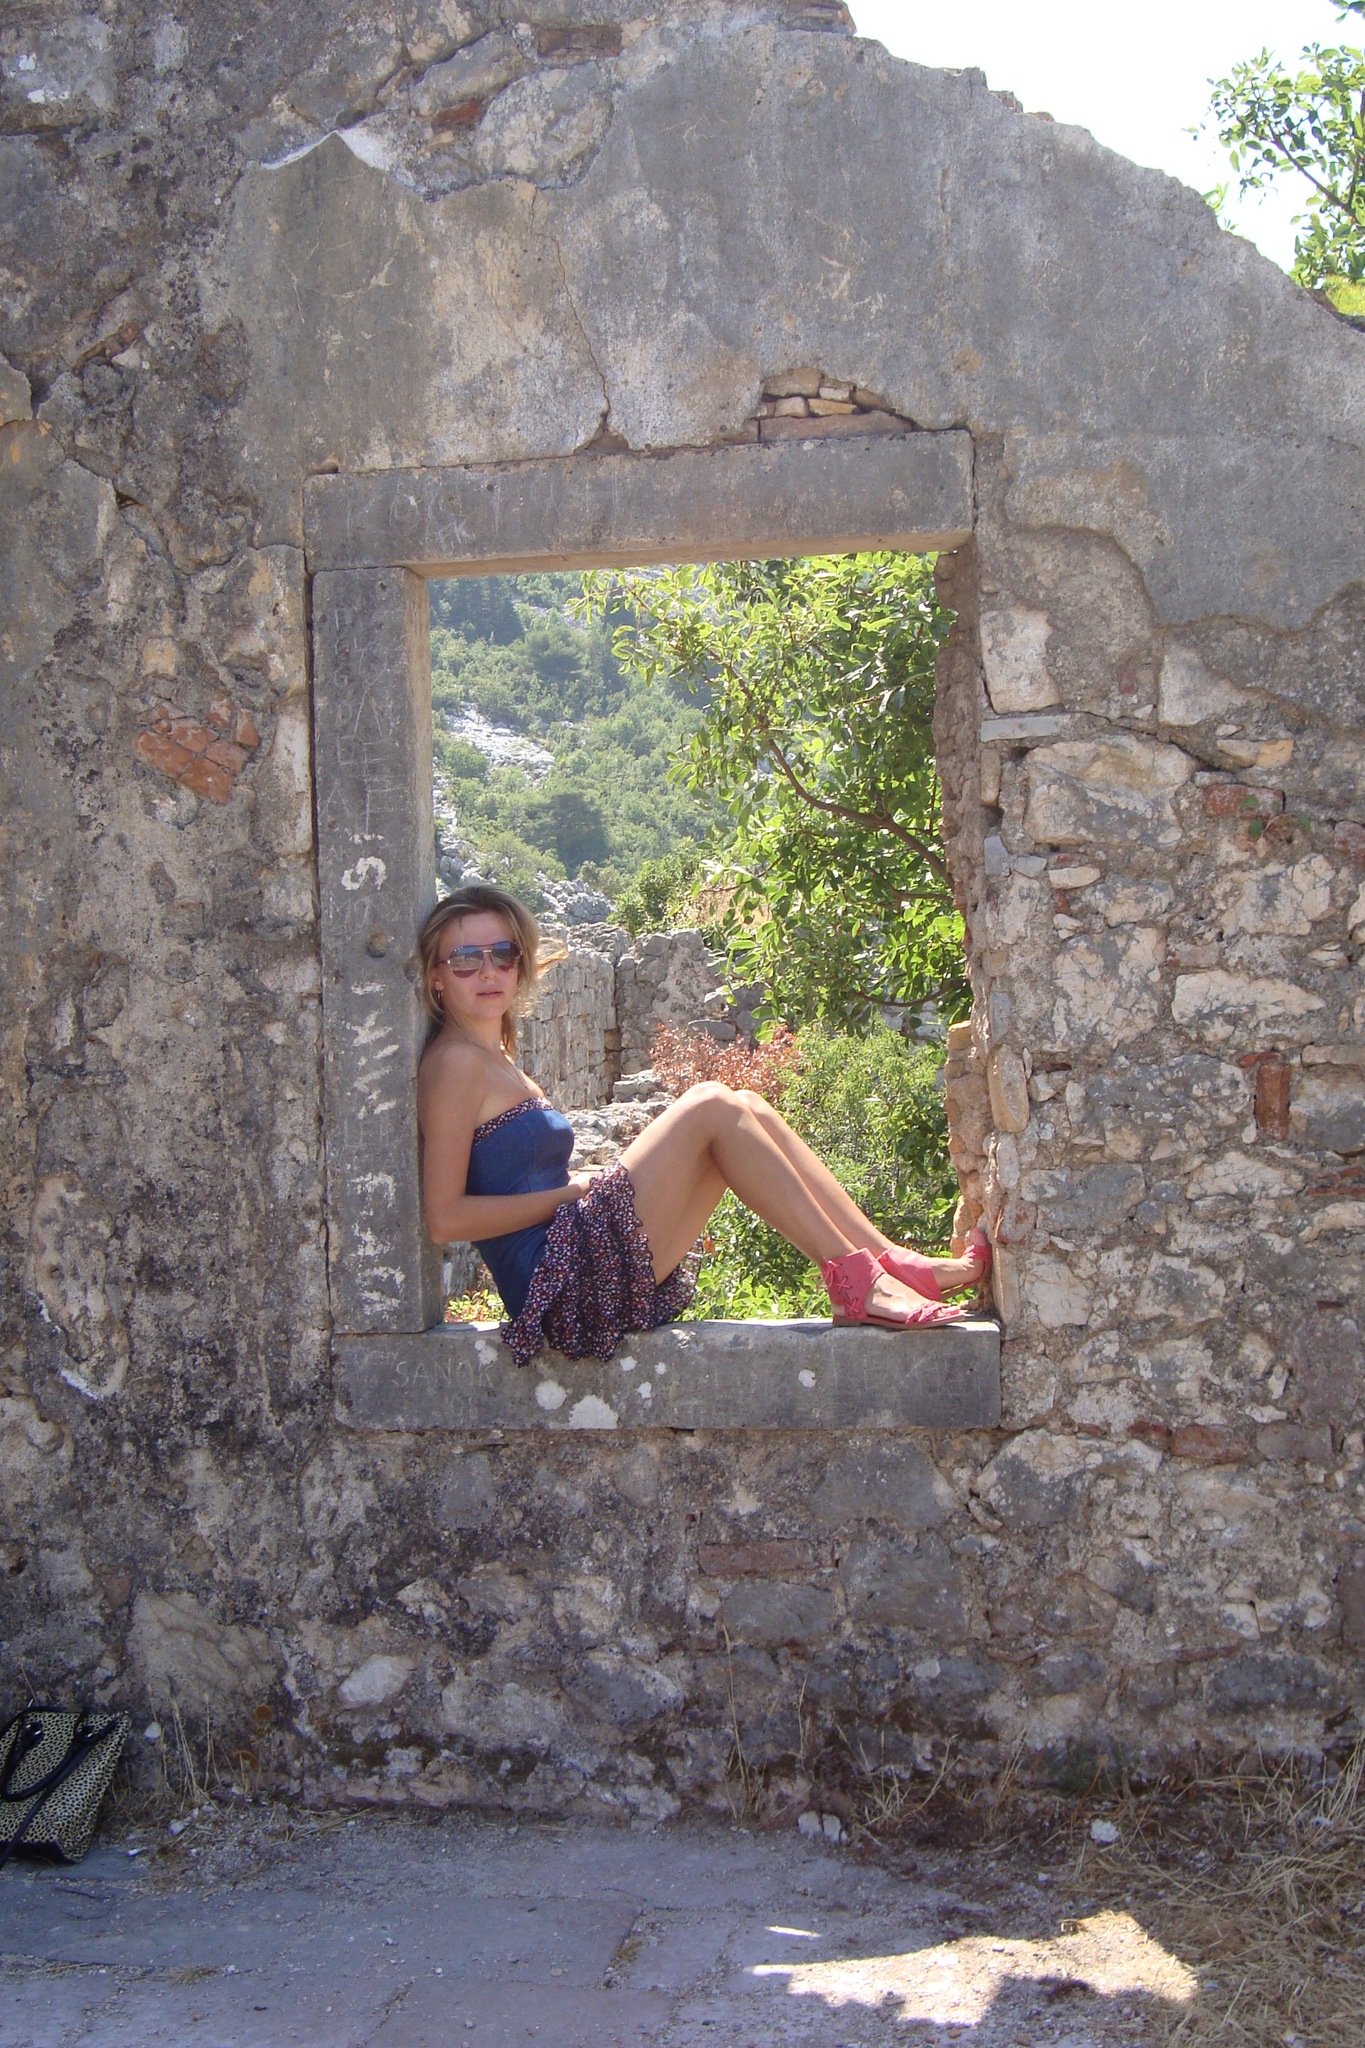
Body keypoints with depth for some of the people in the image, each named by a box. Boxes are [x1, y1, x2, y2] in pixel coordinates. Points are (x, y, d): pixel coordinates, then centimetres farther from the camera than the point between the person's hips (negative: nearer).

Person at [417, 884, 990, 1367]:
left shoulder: (494, 1060, 21)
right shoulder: (455, 1063, -8)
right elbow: (445, 1217, -16)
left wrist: (581, 1183, 7)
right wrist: (572, 1191, -9)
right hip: (567, 1276, -10)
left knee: (746, 1111, 4)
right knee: (713, 1107, -15)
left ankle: (892, 1261, -3)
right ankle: (853, 1278, -16)